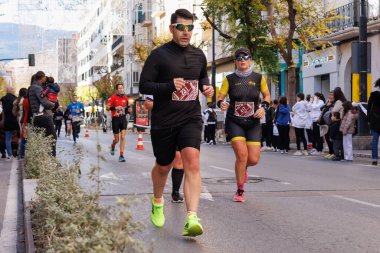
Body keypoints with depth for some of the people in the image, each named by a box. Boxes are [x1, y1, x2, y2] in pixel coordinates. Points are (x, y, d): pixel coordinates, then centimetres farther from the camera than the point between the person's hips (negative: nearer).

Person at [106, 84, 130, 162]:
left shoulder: (125, 98, 8)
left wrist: (128, 110, -2)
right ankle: (112, 147, 41)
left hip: (123, 119, 3)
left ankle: (121, 156, -8)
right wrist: (115, 108, -23)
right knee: (116, 139, 5)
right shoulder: (113, 97, -5)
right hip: (115, 119, -3)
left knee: (123, 137, -10)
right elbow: (107, 107, -8)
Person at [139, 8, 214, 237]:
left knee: (192, 160, -20)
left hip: (191, 118, 2)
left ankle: (192, 218, -27)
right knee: (163, 166, 13)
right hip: (164, 121, -2)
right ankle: (157, 203, 45)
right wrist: (169, 86, -23)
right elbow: (144, 86, -8)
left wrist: (206, 86, 5)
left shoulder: (198, 55, 8)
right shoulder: (159, 55, -7)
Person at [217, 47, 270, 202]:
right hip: (234, 122, -2)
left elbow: (267, 95, 13)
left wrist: (263, 107, -6)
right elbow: (220, 97, 1)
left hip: (253, 123, 2)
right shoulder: (229, 79, -1)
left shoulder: (258, 78, 2)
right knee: (242, 154, -18)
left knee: (253, 159, -6)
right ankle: (240, 192, 0)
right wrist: (221, 104, -23)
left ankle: (242, 168, 35)